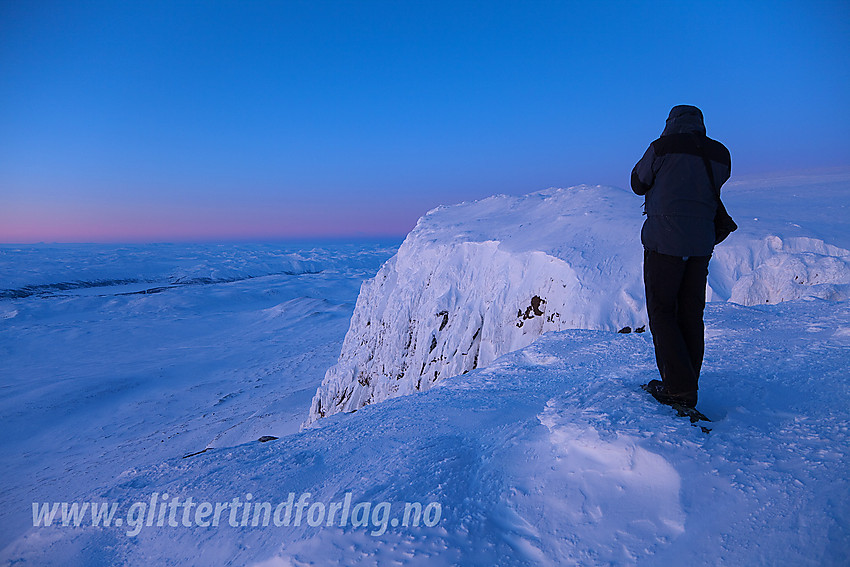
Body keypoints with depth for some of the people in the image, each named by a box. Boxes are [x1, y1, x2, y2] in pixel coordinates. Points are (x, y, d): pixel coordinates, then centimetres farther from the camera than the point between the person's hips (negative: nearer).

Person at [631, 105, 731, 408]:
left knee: (662, 312, 1)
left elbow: (639, 184, 5)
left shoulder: (662, 148, -8)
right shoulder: (720, 155, 6)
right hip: (702, 244, 5)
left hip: (664, 241, -5)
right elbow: (711, 189, 17)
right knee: (691, 313, 12)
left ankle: (679, 389, -3)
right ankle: (688, 386, 19)